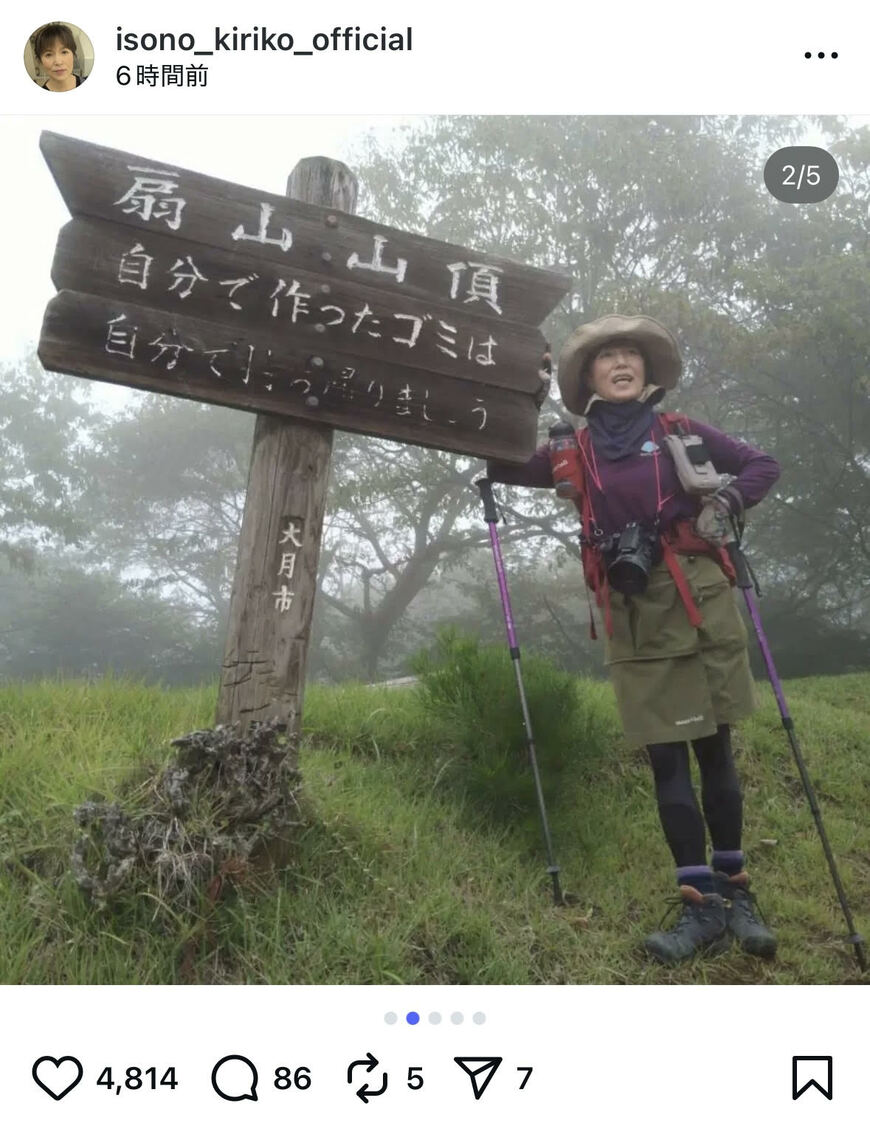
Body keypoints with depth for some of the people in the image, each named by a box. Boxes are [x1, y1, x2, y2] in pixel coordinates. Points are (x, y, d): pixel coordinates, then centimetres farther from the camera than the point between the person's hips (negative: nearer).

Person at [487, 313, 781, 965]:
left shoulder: (681, 434, 8)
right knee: (666, 760, 1)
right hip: (634, 621, 1)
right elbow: (499, 467, 12)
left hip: (700, 607, 0)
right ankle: (704, 905, 11)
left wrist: (726, 506, -6)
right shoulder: (574, 455, 10)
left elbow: (763, 466, 12)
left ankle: (735, 892, 22)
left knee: (714, 750, 6)